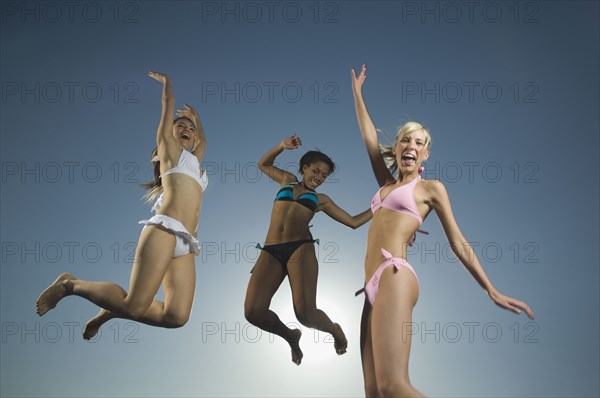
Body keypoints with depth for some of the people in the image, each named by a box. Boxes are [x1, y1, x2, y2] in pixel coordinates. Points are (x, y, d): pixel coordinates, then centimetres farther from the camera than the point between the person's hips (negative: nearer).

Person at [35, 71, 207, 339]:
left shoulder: (192, 160, 33)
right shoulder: (169, 146, 16)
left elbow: (203, 142, 53)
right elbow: (168, 102, 21)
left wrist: (195, 118, 62)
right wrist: (166, 80, 38)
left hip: (185, 244, 7)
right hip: (164, 230, -7)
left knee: (176, 317, -13)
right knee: (134, 307, -19)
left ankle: (112, 310, 9)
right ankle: (71, 284, 6)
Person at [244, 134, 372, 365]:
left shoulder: (321, 199, 21)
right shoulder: (288, 181, 26)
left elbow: (353, 222, 21)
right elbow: (263, 164, 37)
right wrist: (282, 146, 23)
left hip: (300, 249, -2)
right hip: (271, 252, 2)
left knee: (305, 314, -19)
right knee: (253, 311, -14)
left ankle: (335, 330, 18)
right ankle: (291, 336, 17)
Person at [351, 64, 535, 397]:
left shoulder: (431, 188, 9)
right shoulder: (387, 184, 25)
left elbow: (458, 242, 7)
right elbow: (369, 140, 28)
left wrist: (492, 291, 3)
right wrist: (357, 93, 34)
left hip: (394, 277, -7)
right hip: (374, 287, 7)